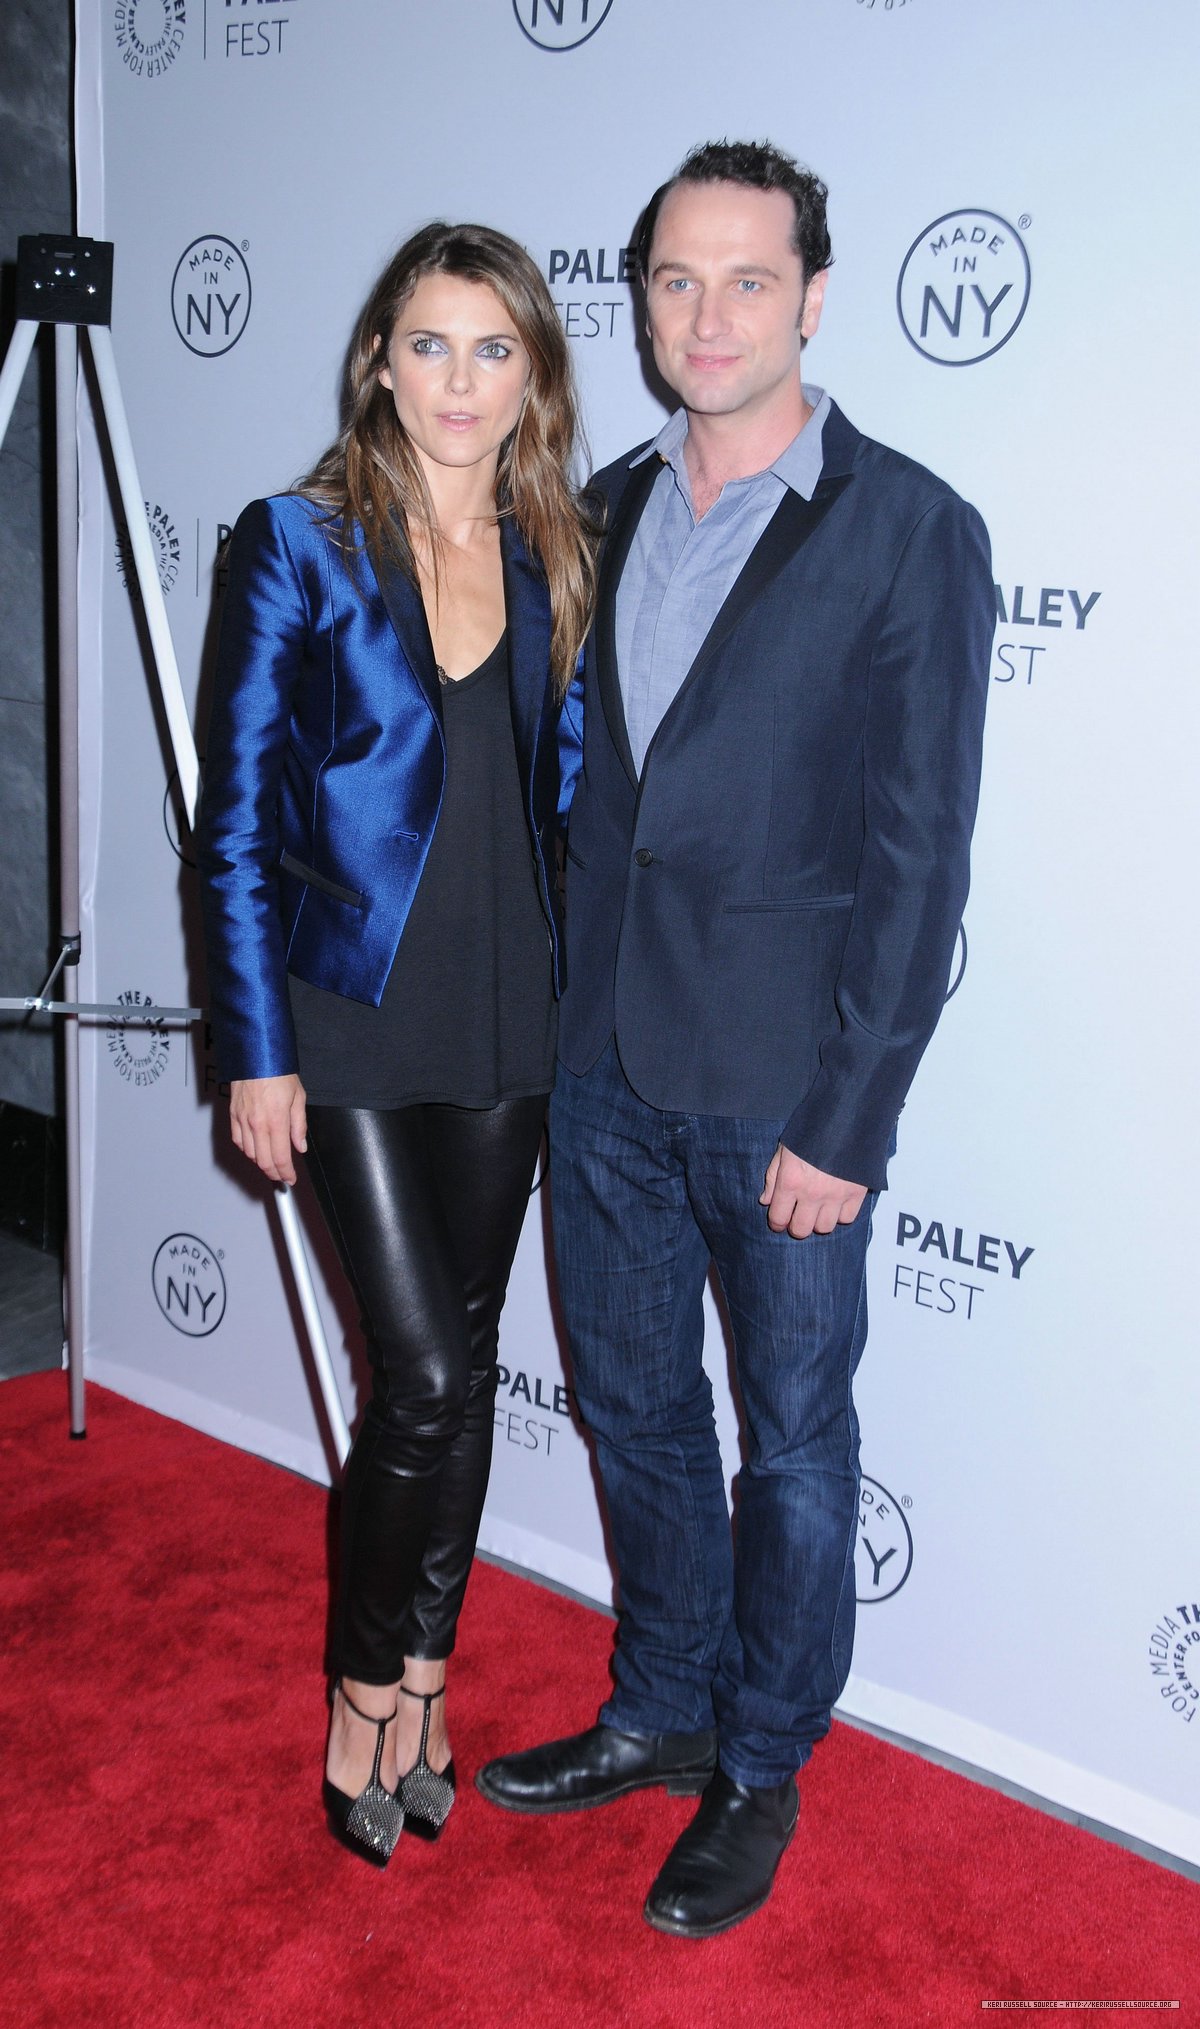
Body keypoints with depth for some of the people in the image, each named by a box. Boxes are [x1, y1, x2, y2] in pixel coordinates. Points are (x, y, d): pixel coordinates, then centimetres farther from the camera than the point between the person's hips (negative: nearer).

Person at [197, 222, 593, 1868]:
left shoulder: (557, 564, 6)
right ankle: (376, 1692, 18)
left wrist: (581, 1003, 4)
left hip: (510, 1022, 4)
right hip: (355, 1018, -4)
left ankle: (415, 1676, 29)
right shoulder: (299, 544, -6)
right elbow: (235, 818, -6)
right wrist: (256, 1051, -9)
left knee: (456, 1362, 12)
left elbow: (569, 793, 11)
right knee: (430, 1371, -6)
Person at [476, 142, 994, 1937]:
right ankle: (661, 1710, 39)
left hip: (780, 1082, -5)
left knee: (794, 1438, 10)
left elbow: (919, 859, -12)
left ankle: (761, 1771, 30)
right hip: (605, 1060, 6)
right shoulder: (614, 508, 8)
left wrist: (845, 1120, -14)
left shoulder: (910, 533, -10)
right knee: (635, 1404, 18)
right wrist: (569, 1011, 7)